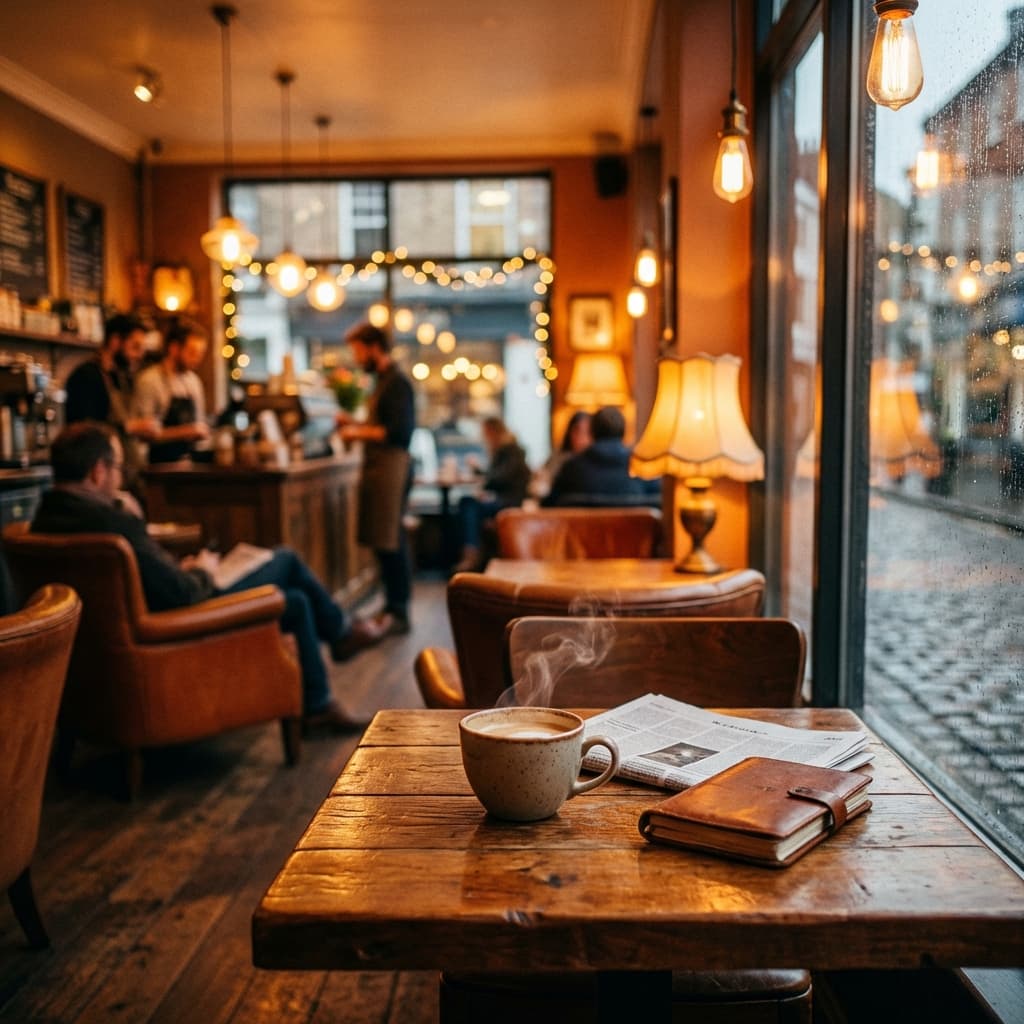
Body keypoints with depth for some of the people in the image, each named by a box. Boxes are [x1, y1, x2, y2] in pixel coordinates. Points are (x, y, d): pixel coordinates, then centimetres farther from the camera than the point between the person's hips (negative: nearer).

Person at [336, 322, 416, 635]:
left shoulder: (397, 383, -11)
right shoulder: (384, 381, 18)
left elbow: (399, 432, -19)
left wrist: (359, 432, -13)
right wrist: (355, 423, 15)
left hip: (392, 466, -10)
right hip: (380, 467, 10)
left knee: (390, 543, -8)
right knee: (384, 542, 11)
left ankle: (398, 613, -3)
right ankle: (392, 608, 18)